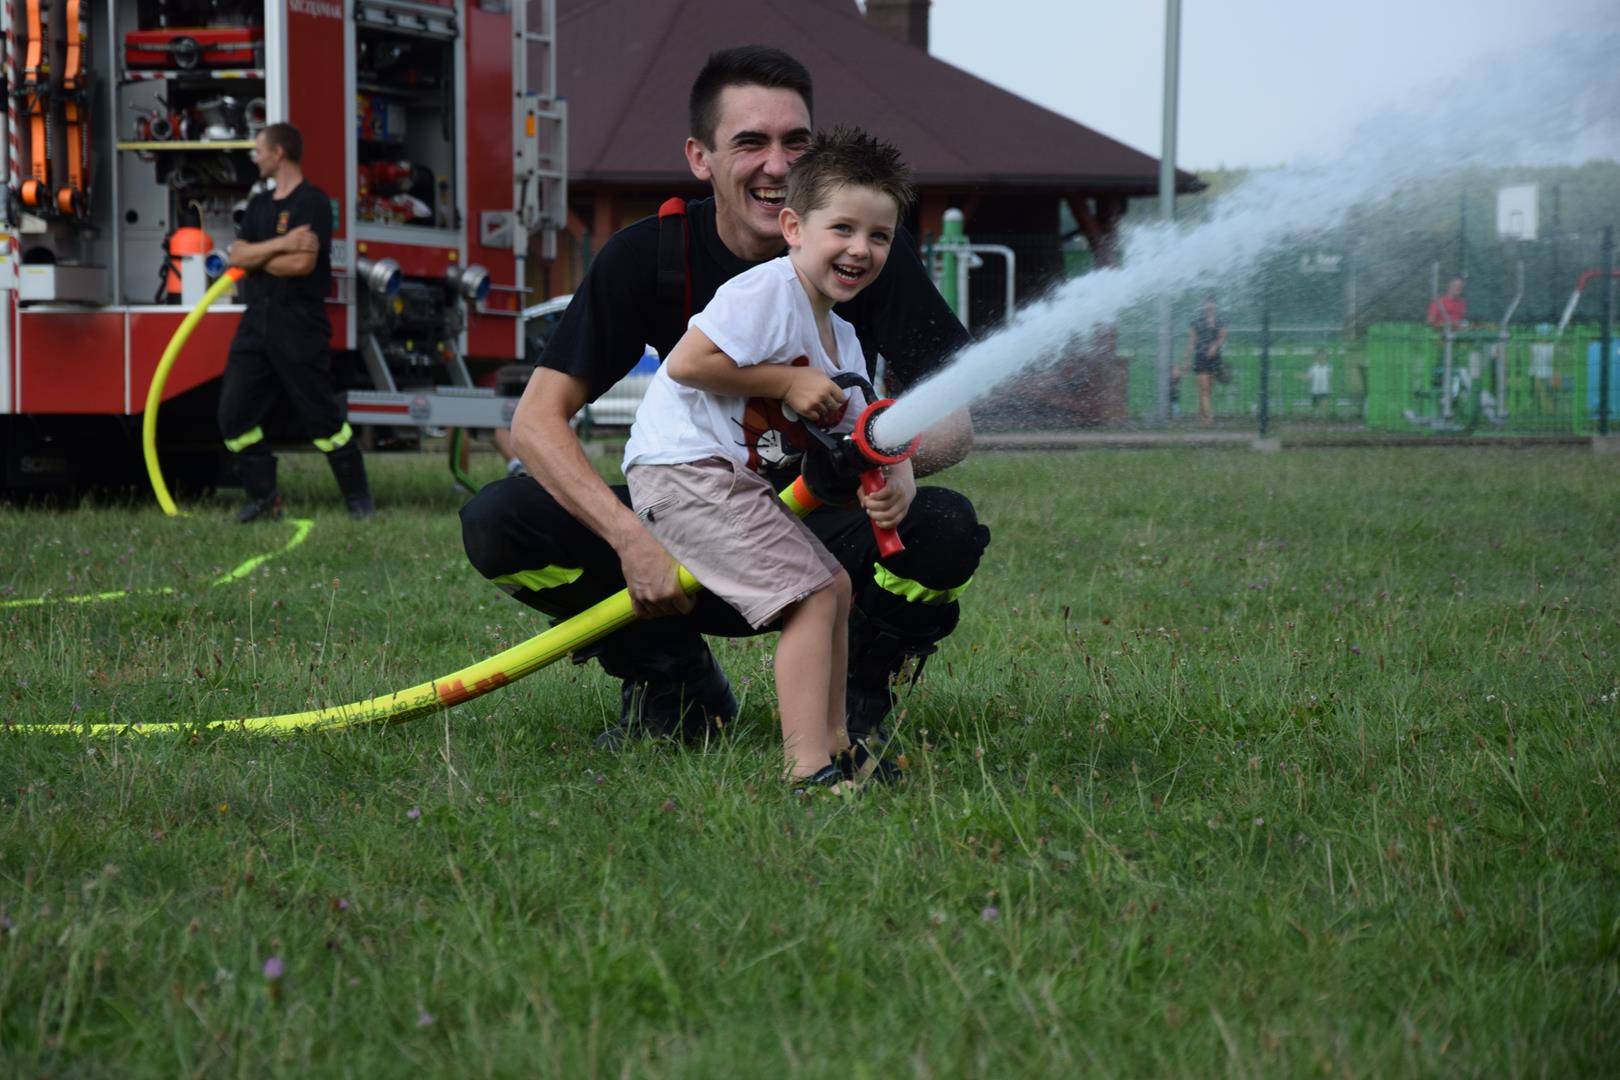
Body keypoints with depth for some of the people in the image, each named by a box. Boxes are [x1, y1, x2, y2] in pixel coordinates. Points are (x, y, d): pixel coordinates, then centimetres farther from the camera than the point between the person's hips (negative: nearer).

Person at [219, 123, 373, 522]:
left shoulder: (312, 202, -8)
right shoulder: (259, 205, 16)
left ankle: (358, 496, 9)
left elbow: (303, 262, -19)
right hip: (256, 322, 7)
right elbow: (238, 255, 2)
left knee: (322, 416, -3)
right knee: (234, 413, 0)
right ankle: (263, 498, 9)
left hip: (299, 327, -7)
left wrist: (256, 258, -3)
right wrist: (279, 245, -15)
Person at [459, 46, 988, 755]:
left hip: (824, 530, -1)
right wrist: (631, 539, -31)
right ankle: (676, 688, 1)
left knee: (944, 529, -34)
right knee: (496, 523, -22)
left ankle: (857, 697, -3)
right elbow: (537, 420, -14)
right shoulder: (650, 255, -11)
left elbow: (953, 423, -13)